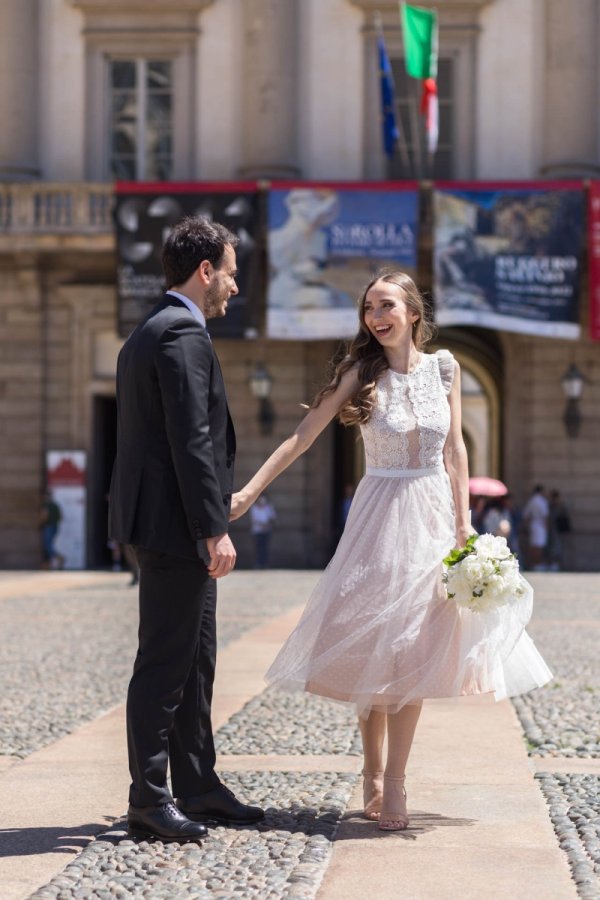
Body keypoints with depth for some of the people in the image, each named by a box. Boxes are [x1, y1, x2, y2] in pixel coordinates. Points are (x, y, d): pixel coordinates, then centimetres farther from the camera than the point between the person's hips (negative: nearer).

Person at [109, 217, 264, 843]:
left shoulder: (146, 334, 18)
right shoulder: (184, 334, -14)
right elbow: (191, 440, -21)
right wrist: (214, 530, -21)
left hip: (164, 525, 11)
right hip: (176, 525, -11)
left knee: (194, 660, 15)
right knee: (164, 663, -5)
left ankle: (197, 788, 22)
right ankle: (149, 802, 1)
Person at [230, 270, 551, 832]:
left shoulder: (443, 367, 3)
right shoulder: (361, 373, -3)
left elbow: (455, 449, 7)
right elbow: (303, 437, -7)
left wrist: (463, 521, 0)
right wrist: (248, 491, -14)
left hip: (433, 516, 2)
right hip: (380, 516, -2)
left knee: (414, 650, 0)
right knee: (373, 650, 0)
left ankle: (393, 782, 4)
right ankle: (373, 775, 12)